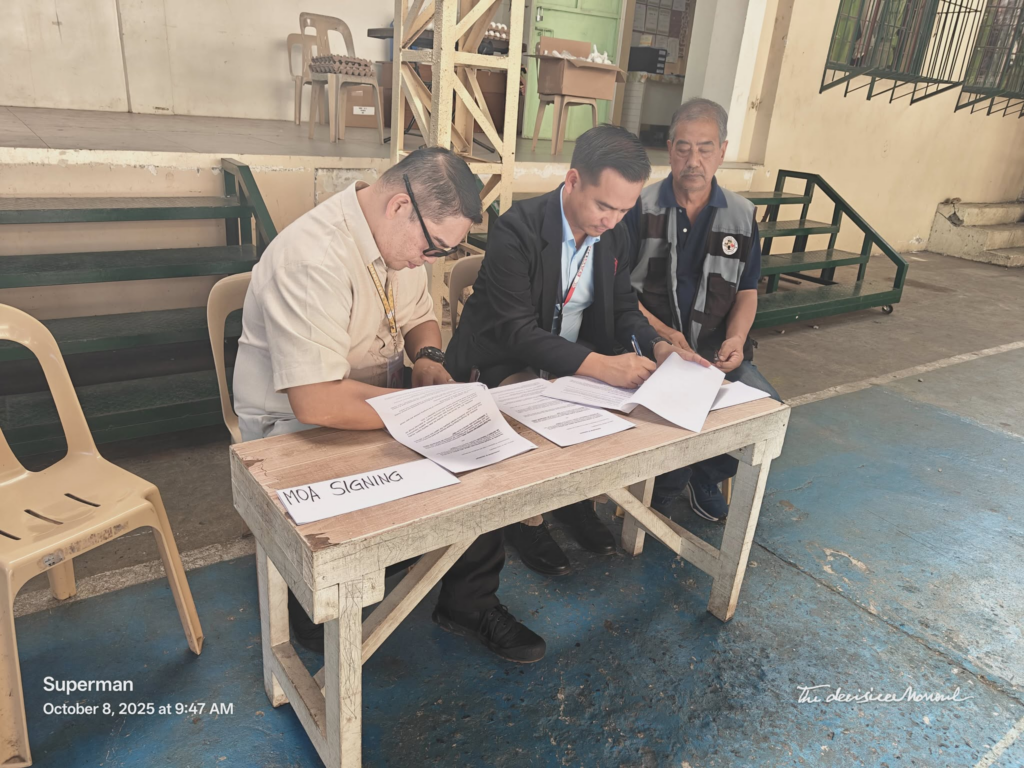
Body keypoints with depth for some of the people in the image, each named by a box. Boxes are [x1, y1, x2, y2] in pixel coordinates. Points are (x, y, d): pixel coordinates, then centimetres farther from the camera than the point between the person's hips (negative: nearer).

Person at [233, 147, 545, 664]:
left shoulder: (401, 238, -1)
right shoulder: (312, 260, -29)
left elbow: (420, 317, 15)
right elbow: (316, 403, -34)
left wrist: (428, 359, -8)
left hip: (382, 397, 8)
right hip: (296, 427, -7)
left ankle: (469, 603, 9)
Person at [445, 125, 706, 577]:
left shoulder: (614, 235, -1)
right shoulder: (518, 230, -23)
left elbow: (623, 308, 6)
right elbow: (517, 333, -28)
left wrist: (657, 347, -17)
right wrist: (599, 365, -39)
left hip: (573, 354, 7)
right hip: (502, 360, -6)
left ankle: (578, 498, 12)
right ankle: (528, 521, -3)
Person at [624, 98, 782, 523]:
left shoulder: (741, 216, 10)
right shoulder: (640, 208, -1)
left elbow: (747, 292, 12)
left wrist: (736, 338, -8)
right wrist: (662, 333, -17)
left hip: (714, 348, 4)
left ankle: (704, 476, 14)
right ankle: (662, 491, 5)